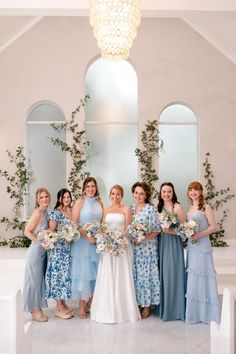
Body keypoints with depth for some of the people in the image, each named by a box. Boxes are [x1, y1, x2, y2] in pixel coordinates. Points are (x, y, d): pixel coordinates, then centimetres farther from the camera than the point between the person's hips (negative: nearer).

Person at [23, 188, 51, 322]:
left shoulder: (46, 212, 8)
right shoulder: (38, 212, -15)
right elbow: (27, 231, -16)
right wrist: (41, 243, -16)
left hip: (43, 251, 8)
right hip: (36, 251, -8)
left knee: (41, 279, 14)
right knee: (35, 279, 3)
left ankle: (38, 309, 26)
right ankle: (35, 311, 15)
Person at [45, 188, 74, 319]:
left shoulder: (71, 212, 11)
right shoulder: (55, 213, -9)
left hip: (68, 248, 7)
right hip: (58, 248, -7)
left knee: (66, 274, 11)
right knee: (58, 274, -2)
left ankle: (63, 302, 22)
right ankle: (59, 307, 6)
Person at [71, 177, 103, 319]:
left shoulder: (99, 202, 9)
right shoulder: (80, 202, -5)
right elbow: (74, 223, -10)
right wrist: (87, 236, -18)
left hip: (97, 242, 5)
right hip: (82, 243, -5)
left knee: (95, 273, 10)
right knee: (83, 273, 0)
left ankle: (91, 304, 24)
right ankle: (82, 306, 10)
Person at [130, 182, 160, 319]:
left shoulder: (151, 209, -6)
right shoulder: (130, 209, 10)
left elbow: (156, 231, -9)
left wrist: (143, 239, -19)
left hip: (147, 248, -5)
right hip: (133, 248, 5)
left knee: (146, 275, 1)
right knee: (134, 275, 9)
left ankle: (147, 306, 12)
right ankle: (137, 303, 21)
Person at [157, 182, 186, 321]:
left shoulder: (177, 207, -7)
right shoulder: (159, 207, 11)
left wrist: (170, 230, -18)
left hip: (174, 243, -5)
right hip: (161, 243, 5)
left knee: (173, 273, -2)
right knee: (162, 272, 7)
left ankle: (176, 308, 11)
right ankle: (164, 306, 20)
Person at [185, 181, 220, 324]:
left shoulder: (205, 207, -5)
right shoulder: (190, 208, 15)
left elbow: (214, 227, -11)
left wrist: (198, 235, -17)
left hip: (202, 246, -7)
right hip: (191, 246, 7)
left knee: (203, 276, -3)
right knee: (193, 278, 8)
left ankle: (207, 313, 8)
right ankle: (194, 313, 18)